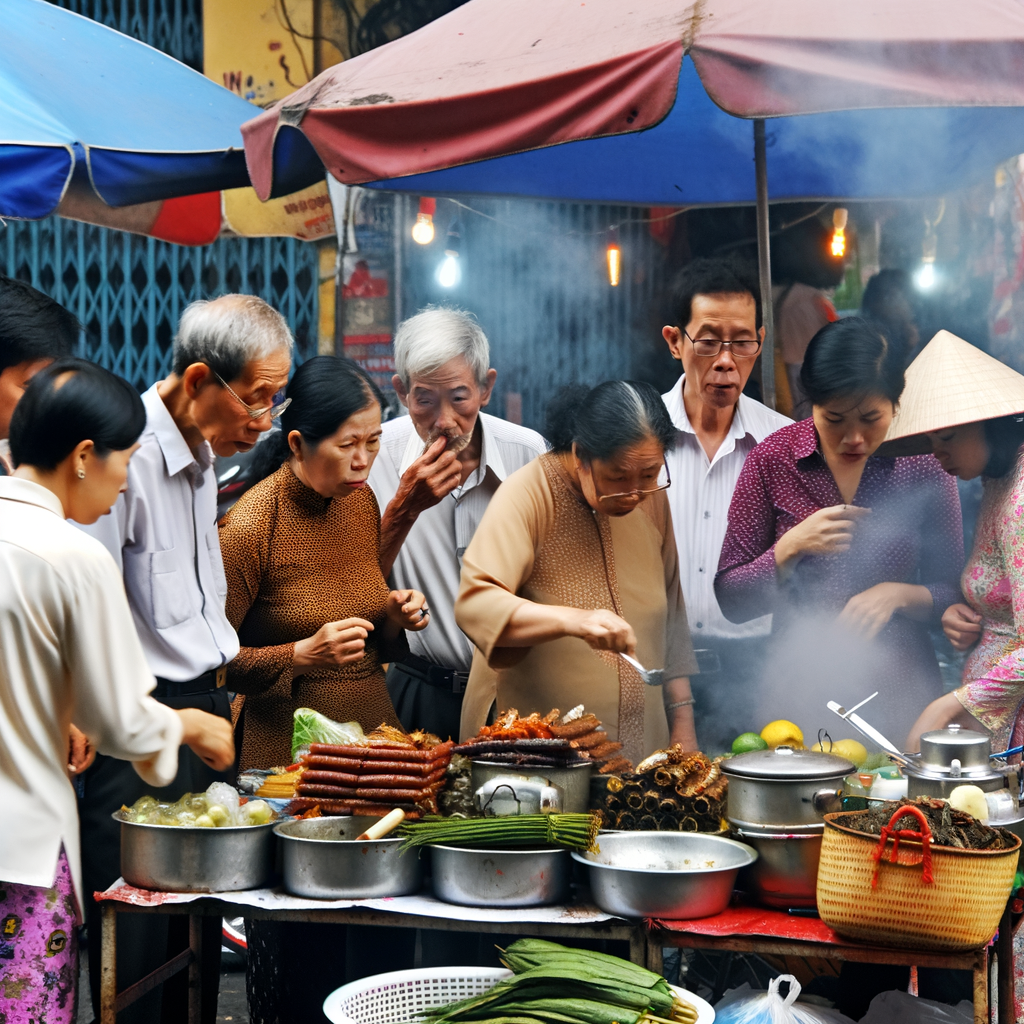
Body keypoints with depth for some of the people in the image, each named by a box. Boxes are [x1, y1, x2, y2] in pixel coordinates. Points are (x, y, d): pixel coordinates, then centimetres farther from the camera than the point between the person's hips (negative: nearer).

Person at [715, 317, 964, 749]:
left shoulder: (922, 463, -4)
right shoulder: (773, 459, -5)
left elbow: (951, 592, 5)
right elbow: (731, 599, -2)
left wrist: (899, 593, -15)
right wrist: (792, 547, -17)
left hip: (899, 695, 0)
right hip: (798, 694, 0)